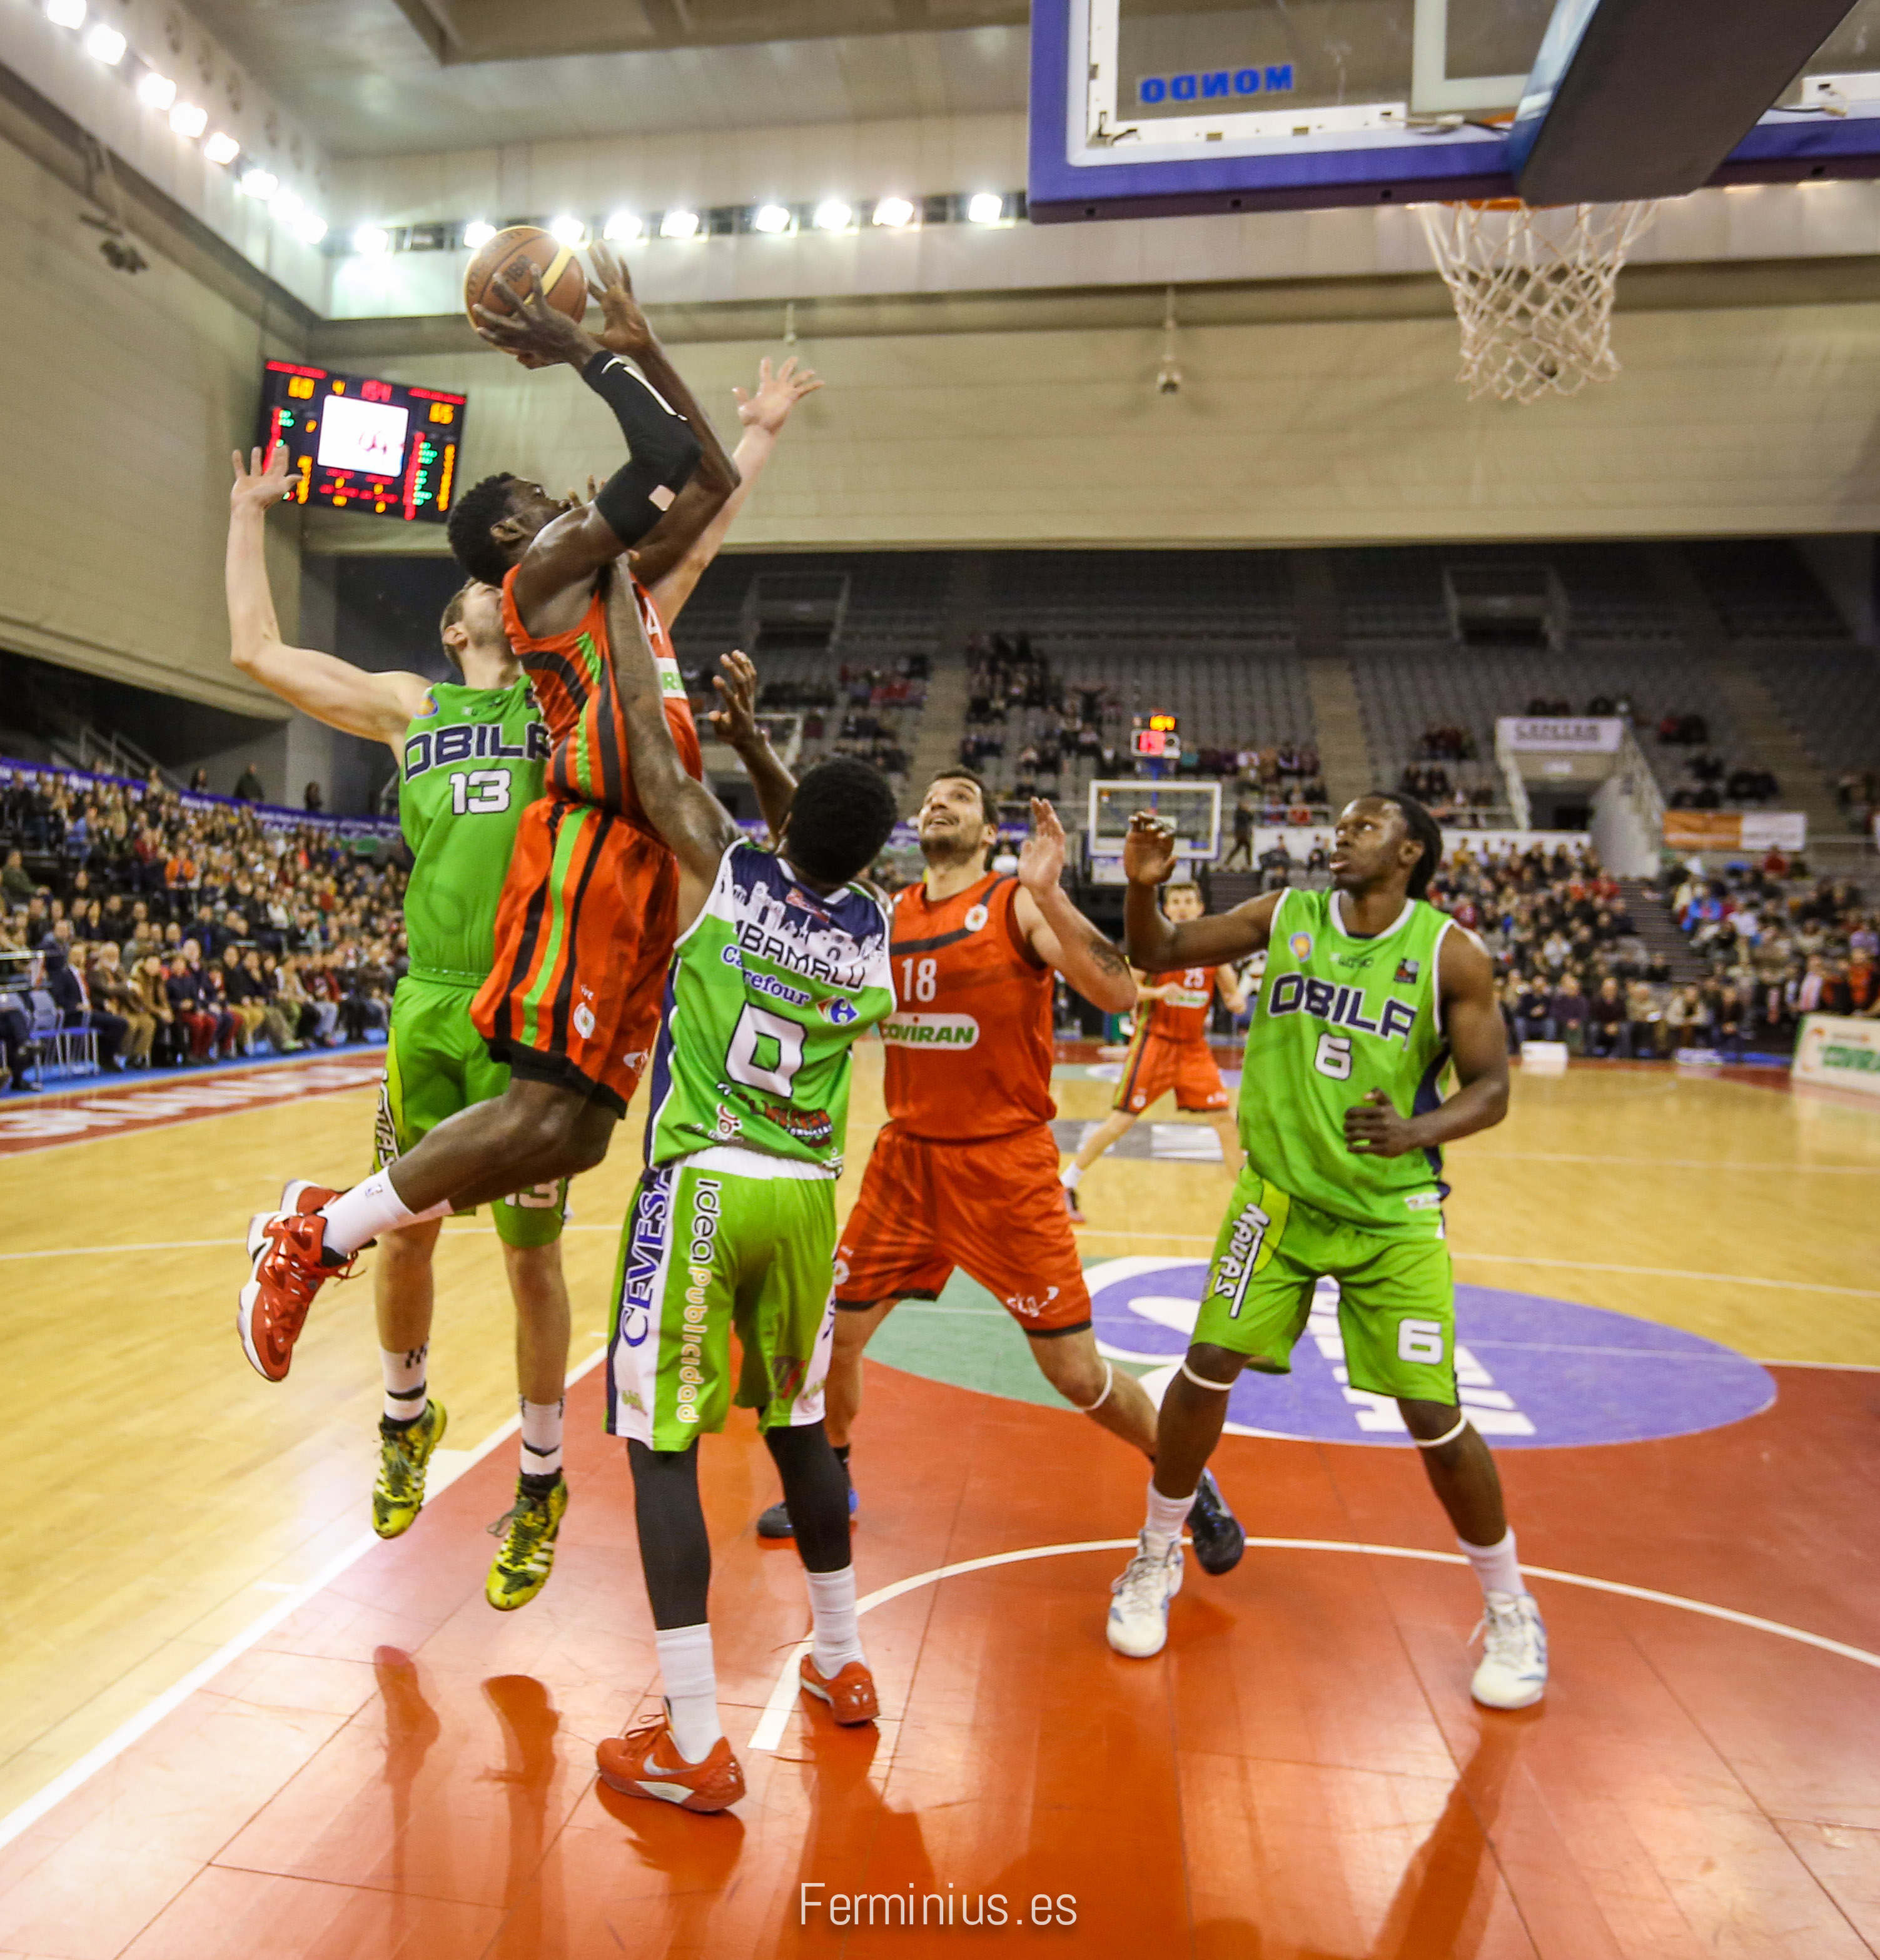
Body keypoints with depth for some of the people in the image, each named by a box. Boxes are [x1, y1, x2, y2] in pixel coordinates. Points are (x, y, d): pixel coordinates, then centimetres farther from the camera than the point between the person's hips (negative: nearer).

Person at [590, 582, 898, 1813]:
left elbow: (648, 736, -2)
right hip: (807, 1198, 5)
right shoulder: (874, 929, 4)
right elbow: (814, 848, 23)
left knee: (663, 1446, 4)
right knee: (796, 1422, 21)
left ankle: (696, 1745, 8)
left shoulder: (722, 867, -8)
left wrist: (621, 588, 10)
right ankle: (843, 1664, 36)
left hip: (702, 1189, -4)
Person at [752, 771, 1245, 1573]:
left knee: (1076, 1372, 1)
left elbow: (1118, 994, -21)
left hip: (1007, 1167, -5)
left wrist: (1048, 893, -33)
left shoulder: (1019, 904, -10)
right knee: (832, 1333, 11)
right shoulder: (887, 912, 6)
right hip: (905, 1158, 5)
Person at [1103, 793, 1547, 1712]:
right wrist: (1142, 883, -16)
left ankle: (1511, 1610, 26)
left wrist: (1420, 1131, -26)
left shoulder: (1453, 954, -7)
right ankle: (1155, 1560, 21)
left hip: (1395, 1216, -2)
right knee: (1207, 1369, -3)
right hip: (1279, 1197, 2)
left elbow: (1490, 1087, -6)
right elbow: (1157, 954, 4)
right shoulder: (1286, 914, 0)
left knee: (1433, 1416, -1)